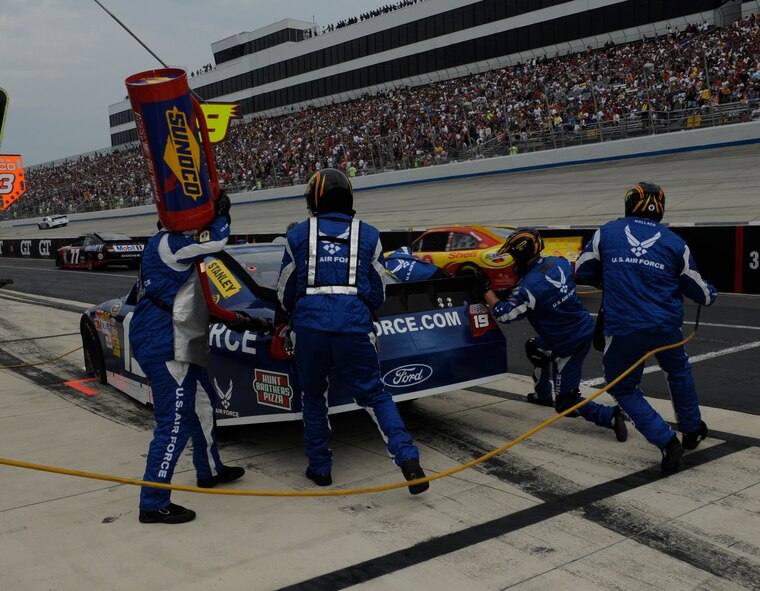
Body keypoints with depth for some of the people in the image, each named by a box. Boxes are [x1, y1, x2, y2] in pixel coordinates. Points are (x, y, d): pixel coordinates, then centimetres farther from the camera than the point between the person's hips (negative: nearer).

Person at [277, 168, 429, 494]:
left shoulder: (298, 235, 11)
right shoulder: (369, 235, 12)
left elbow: (285, 295, 17)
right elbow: (378, 294, 16)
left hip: (308, 325, 0)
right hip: (354, 324, 0)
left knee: (313, 396, 18)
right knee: (374, 395, 9)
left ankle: (320, 467, 24)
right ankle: (407, 457, -5)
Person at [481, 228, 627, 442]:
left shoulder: (528, 288, -25)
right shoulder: (559, 262, -3)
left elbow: (503, 314, -17)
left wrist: (486, 289, -7)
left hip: (569, 344, -8)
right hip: (584, 328, 8)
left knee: (566, 403, 2)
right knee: (536, 348, 33)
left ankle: (611, 416, -14)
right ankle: (543, 395, 47)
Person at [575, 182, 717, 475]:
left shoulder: (606, 233, 3)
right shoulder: (674, 242, 4)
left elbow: (582, 271, 11)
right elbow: (699, 292, 11)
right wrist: (712, 293, 35)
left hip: (622, 331, -2)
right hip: (666, 328, 2)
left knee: (623, 389, 17)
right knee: (678, 371, 31)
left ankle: (667, 442, 4)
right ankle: (692, 430, 45)